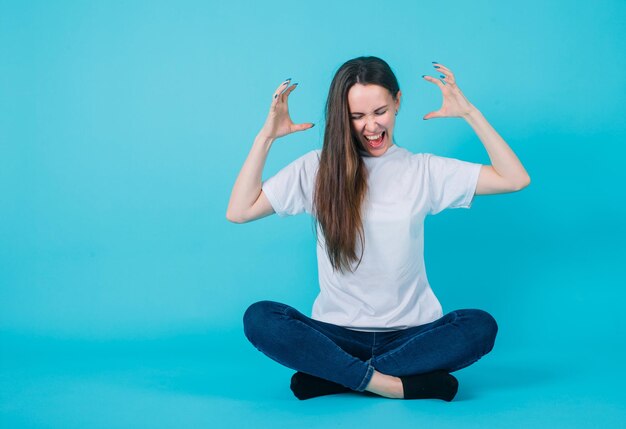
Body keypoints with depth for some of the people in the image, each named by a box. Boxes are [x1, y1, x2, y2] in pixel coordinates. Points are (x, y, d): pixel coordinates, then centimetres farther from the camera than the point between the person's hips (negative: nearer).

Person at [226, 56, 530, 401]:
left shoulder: (424, 170, 4)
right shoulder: (317, 169, 3)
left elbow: (515, 179, 1)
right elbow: (238, 212, -2)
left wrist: (469, 112, -3)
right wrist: (266, 136, -7)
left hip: (411, 332, 1)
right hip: (338, 332, -1)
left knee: (481, 327, -28)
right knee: (258, 319, -26)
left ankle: (336, 377, -22)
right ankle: (395, 384, -26)